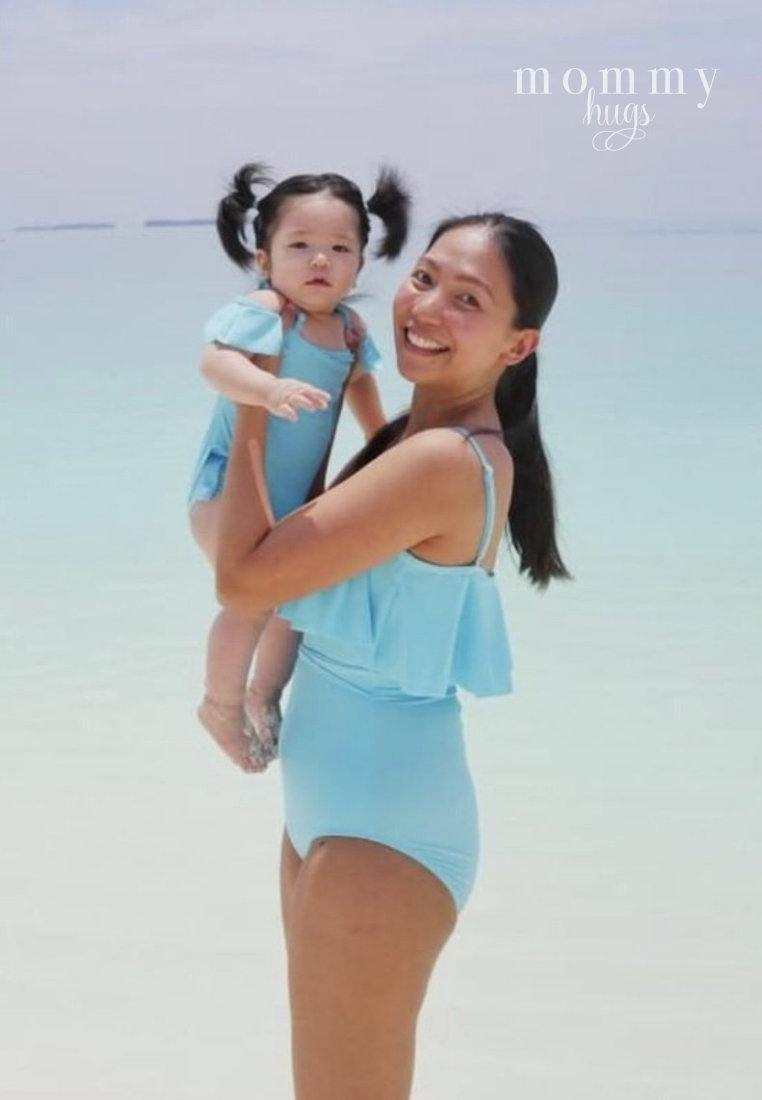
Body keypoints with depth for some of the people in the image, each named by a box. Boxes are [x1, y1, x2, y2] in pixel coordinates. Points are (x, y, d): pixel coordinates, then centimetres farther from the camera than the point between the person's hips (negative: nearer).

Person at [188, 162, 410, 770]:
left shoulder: (350, 328, 1)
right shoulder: (263, 311, -21)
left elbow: (358, 380, 23)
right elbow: (216, 360, -39)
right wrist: (270, 389, -55)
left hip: (295, 497, 8)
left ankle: (265, 695, 42)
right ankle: (222, 704, 0)